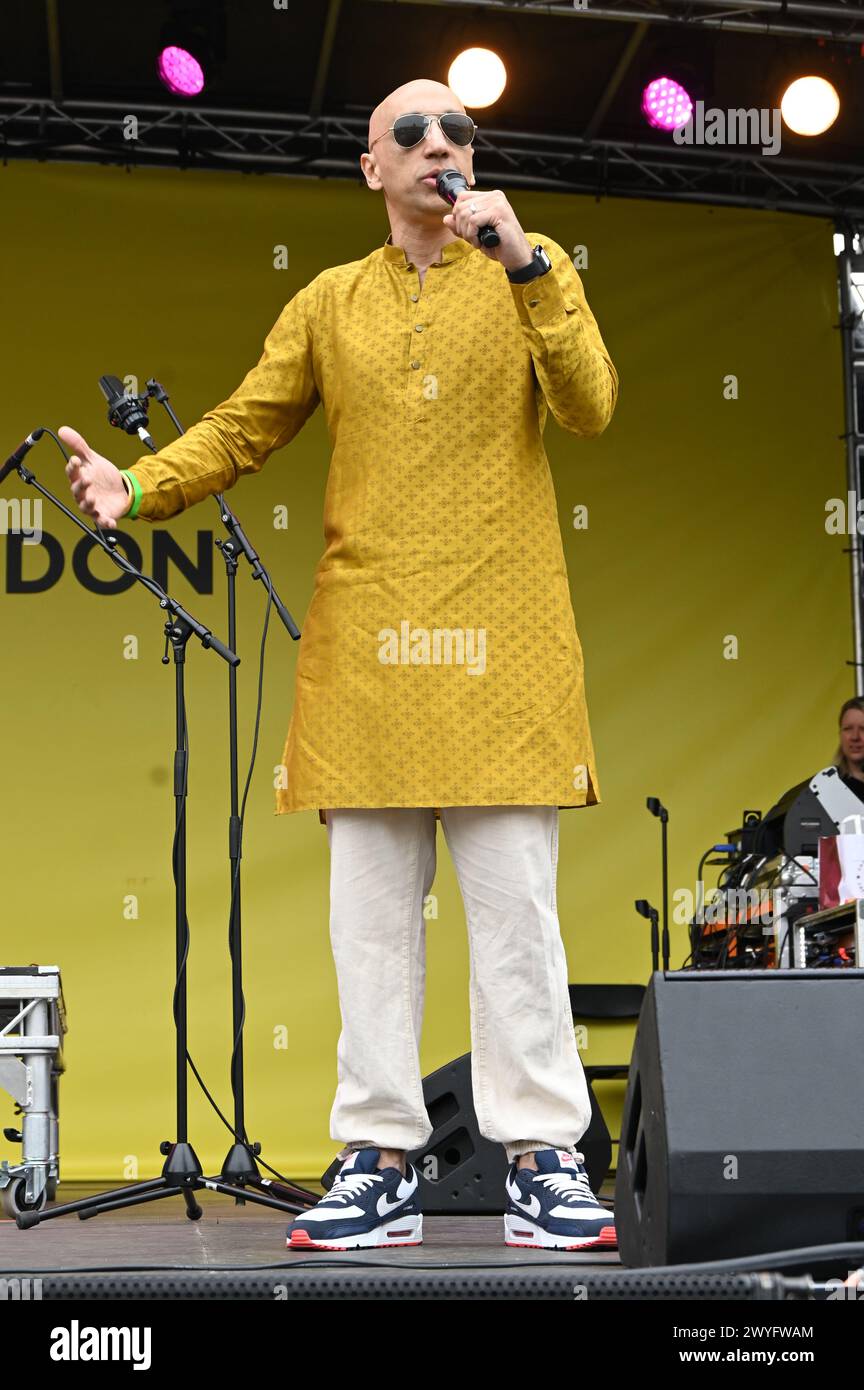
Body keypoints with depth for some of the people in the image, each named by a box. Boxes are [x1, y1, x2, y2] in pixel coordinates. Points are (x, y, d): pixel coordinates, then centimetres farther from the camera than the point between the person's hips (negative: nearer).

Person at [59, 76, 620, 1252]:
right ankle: (380, 1163, 10)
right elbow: (241, 429, 12)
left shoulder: (535, 275, 10)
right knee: (370, 912, 3)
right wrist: (138, 487, -6)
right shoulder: (331, 303, 16)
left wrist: (521, 259, -10)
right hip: (365, 642, 2)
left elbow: (590, 410, -4)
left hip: (499, 640, -2)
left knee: (514, 904, -4)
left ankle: (544, 1157, 4)